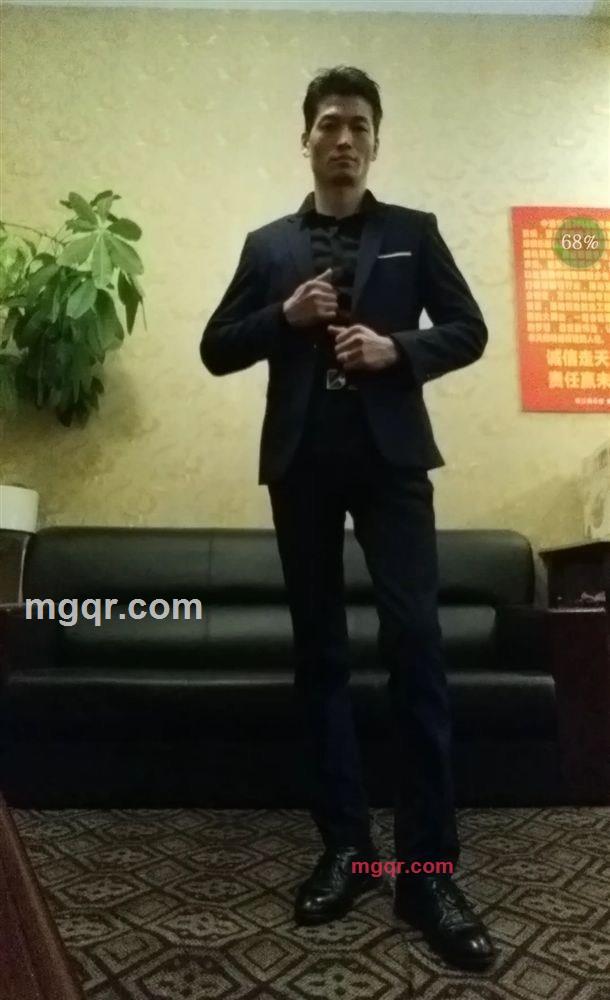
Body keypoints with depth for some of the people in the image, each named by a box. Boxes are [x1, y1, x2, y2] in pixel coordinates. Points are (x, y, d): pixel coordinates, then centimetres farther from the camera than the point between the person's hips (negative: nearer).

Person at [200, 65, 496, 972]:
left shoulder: (414, 232, 12)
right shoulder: (267, 245, 14)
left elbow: (469, 330, 8)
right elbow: (217, 350, 10)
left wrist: (397, 348, -10)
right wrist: (284, 315, -7)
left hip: (390, 458, -1)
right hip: (301, 465, 2)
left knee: (415, 643, -10)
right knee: (319, 653, 4)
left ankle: (429, 868, 1)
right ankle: (345, 845, 17)